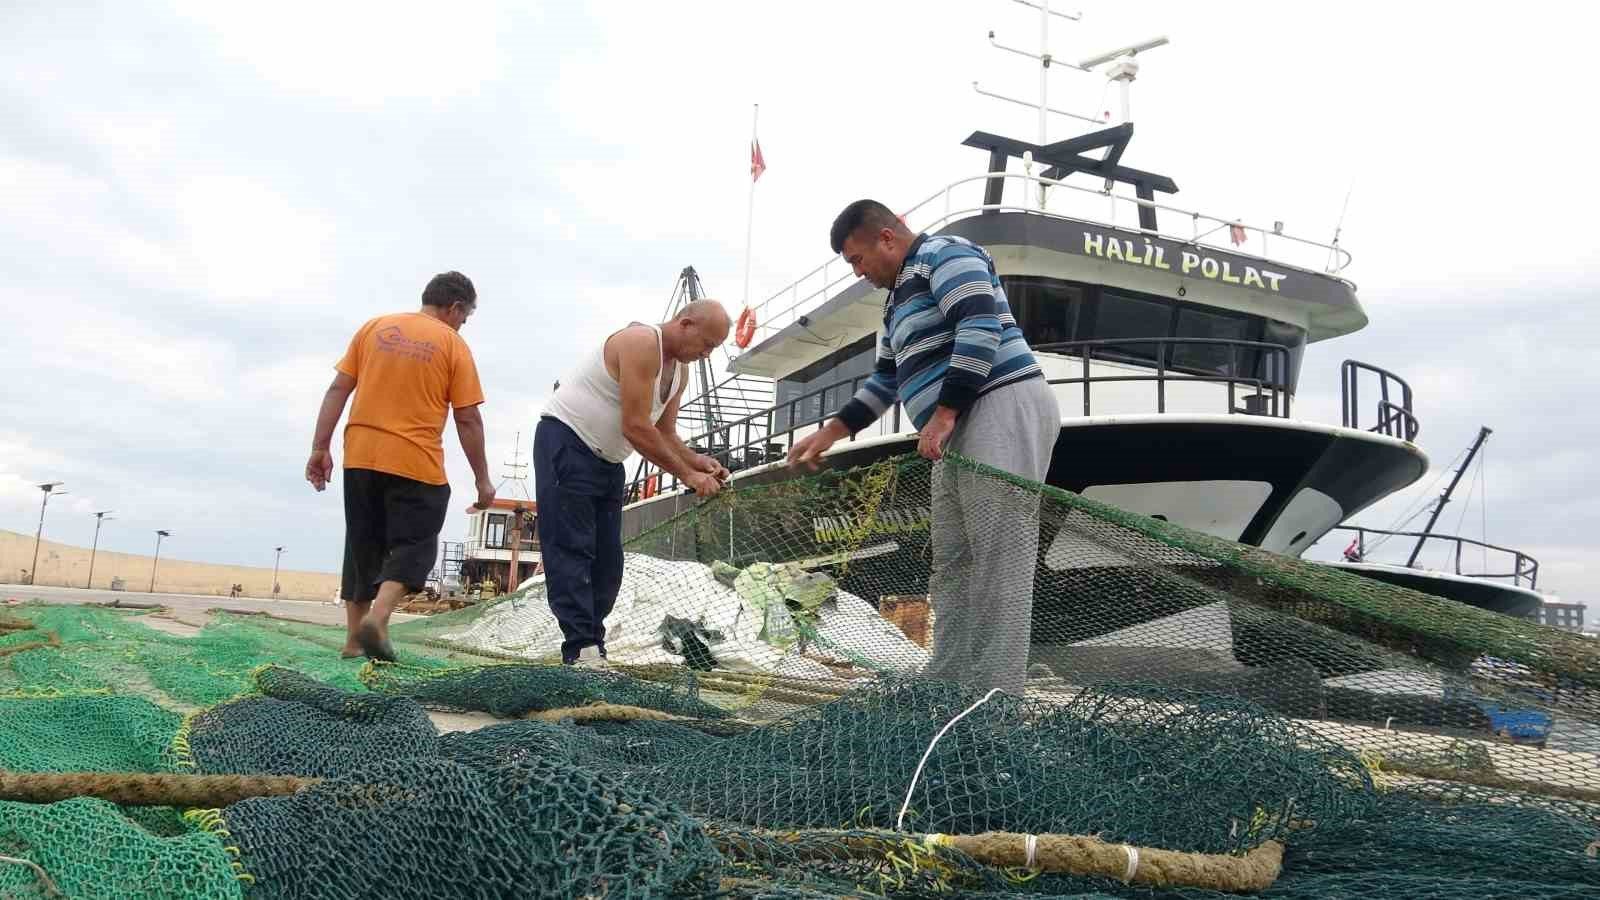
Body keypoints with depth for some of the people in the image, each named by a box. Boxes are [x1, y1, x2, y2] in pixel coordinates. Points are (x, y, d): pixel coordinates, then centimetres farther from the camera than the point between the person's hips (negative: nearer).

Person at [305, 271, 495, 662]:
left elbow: (338, 389, 5)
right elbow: (468, 420, -5)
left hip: (360, 457, 5)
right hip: (416, 464, -4)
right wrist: (482, 479, 1)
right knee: (413, 546, 3)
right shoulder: (453, 345, -1)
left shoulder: (374, 327, 10)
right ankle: (377, 618, -19)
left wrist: (320, 447, 7)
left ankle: (354, 637, 18)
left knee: (362, 546, 16)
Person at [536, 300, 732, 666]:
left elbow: (664, 434, 11)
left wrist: (696, 460, -9)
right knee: (572, 551, -13)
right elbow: (636, 428, -26)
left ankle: (592, 649, 6)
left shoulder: (680, 371, 8)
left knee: (607, 561, 4)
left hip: (607, 461, 10)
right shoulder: (641, 343, -21)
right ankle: (581, 651, -15)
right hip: (565, 443, -10)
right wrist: (686, 475, -22)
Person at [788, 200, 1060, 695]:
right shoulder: (900, 296, 28)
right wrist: (828, 433, 26)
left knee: (999, 558, -12)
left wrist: (943, 413, -20)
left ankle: (995, 697, -13)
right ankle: (946, 683, 8)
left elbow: (980, 329, -16)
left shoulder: (944, 254, -1)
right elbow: (886, 379, 32)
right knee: (952, 562, 5)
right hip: (962, 428, 10)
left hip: (1002, 410, -10)